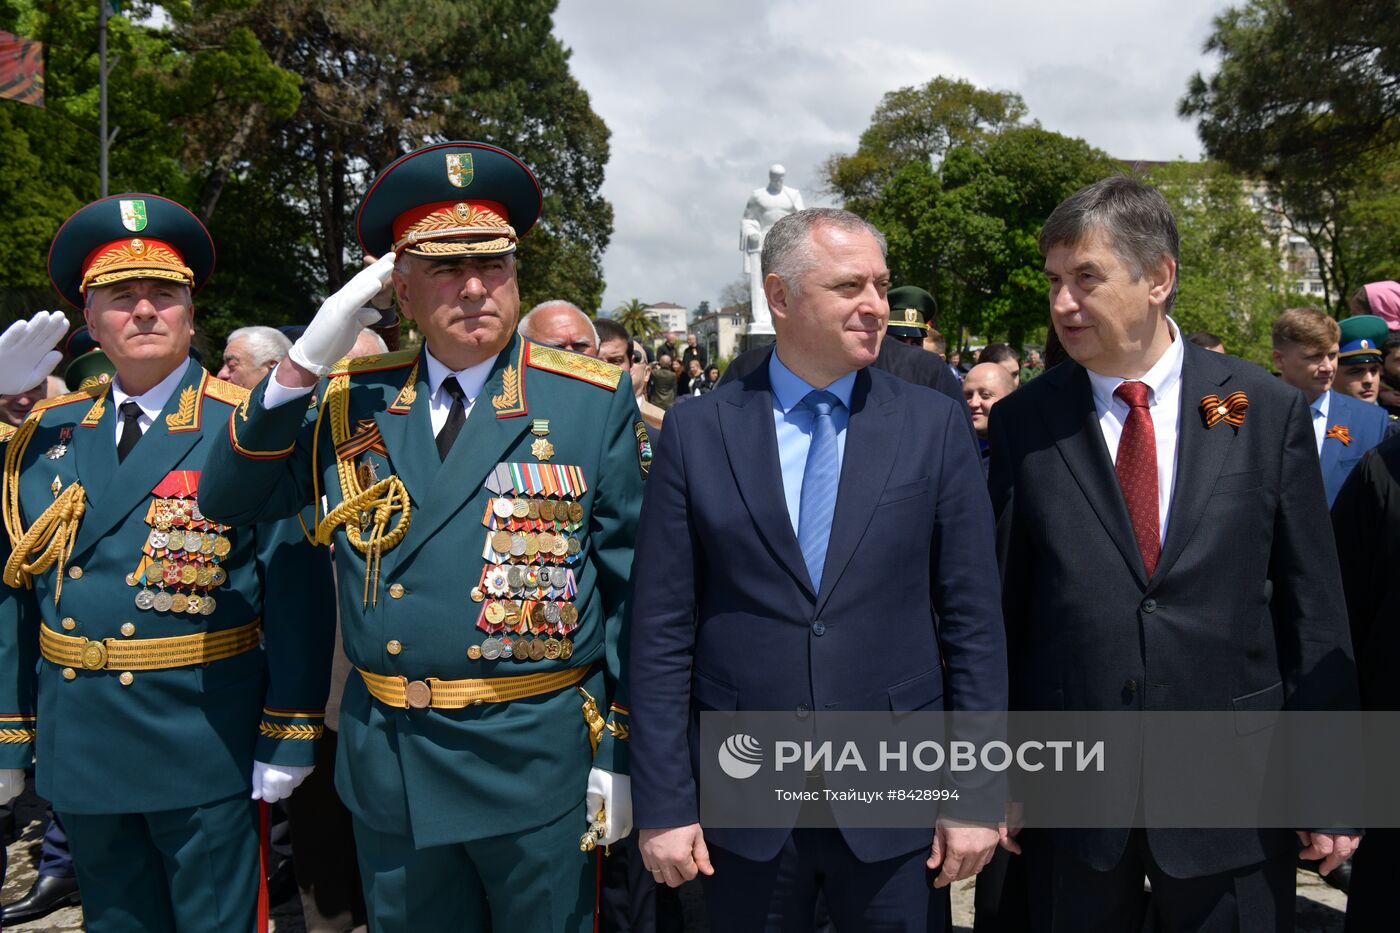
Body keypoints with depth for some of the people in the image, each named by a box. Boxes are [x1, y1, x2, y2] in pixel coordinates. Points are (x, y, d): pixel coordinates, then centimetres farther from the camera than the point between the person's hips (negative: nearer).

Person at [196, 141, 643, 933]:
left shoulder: (594, 401, -6)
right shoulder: (353, 401, 4)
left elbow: (629, 590, -4)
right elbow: (228, 500, 2)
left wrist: (619, 754, -4)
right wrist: (304, 364, -9)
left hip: (537, 760, -3)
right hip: (386, 767, 3)